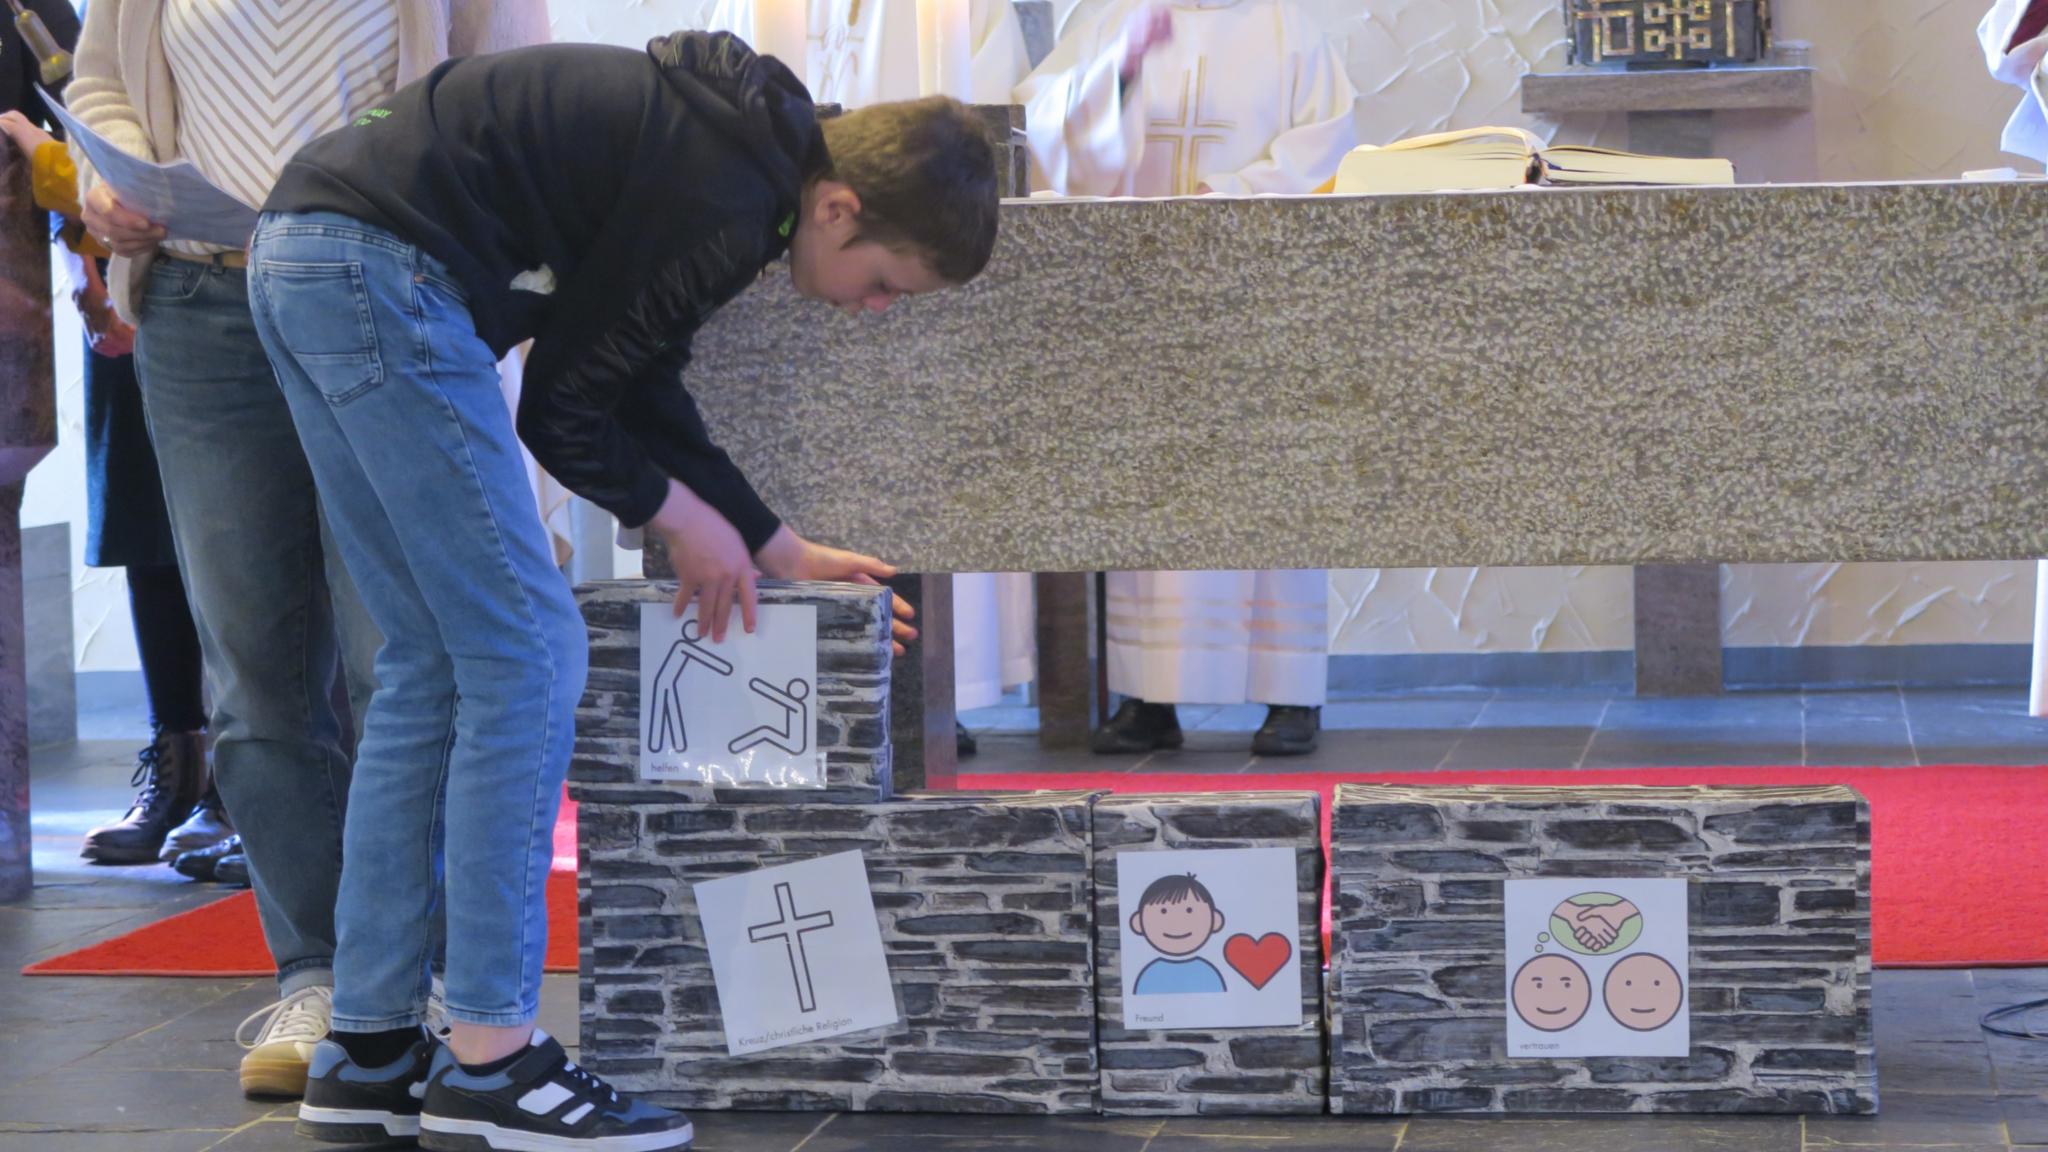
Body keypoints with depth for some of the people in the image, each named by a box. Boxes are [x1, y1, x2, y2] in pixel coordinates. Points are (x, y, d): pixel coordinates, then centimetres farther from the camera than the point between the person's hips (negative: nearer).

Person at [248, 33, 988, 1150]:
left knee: (434, 665, 13)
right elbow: (561, 414, -9)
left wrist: (781, 548, 25)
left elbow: (646, 391, 23)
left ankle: (368, 1053, 16)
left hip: (299, 258, 11)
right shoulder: (728, 201, -14)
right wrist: (683, 519, 8)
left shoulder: (727, 140, 16)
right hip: (381, 271, -11)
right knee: (527, 652, -6)